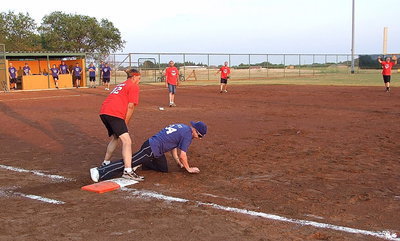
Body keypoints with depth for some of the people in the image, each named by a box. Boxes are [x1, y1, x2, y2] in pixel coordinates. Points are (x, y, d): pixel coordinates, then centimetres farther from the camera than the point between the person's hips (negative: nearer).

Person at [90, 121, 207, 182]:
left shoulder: (181, 127, 17)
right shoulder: (188, 134, -13)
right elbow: (182, 155, -12)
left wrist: (178, 162, 23)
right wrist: (188, 168, 2)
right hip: (151, 149, -10)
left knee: (164, 168, 19)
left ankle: (140, 162, 23)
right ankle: (100, 172, -19)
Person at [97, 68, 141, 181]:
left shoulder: (121, 85, 32)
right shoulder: (134, 86, 7)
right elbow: (130, 106, -2)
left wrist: (123, 125, 20)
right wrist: (125, 124, 4)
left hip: (103, 112, 9)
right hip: (114, 113, -9)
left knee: (115, 137, 27)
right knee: (127, 141, -13)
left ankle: (106, 163, 34)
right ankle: (127, 170, -25)